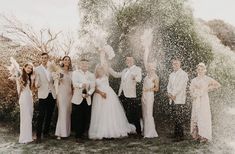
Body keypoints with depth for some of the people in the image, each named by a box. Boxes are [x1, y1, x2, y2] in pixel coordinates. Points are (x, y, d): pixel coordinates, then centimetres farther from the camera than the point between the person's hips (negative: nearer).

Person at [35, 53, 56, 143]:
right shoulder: (37, 69, 3)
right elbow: (37, 81, -4)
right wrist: (36, 85, -27)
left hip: (52, 95, 4)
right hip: (43, 95, -4)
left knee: (49, 115, 9)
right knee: (41, 115, -8)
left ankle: (46, 132, 22)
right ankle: (38, 136, -3)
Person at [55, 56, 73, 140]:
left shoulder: (71, 72, 14)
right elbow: (57, 83, 1)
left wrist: (73, 93, 11)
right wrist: (59, 78, -19)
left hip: (69, 93, 4)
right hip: (62, 93, -4)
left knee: (68, 113, 5)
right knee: (62, 112, -9)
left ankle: (67, 132, 11)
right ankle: (60, 133, -5)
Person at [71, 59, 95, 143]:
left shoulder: (91, 75, 12)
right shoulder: (75, 73, 5)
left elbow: (93, 87, 3)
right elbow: (74, 83, -12)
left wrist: (88, 93, -16)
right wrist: (81, 85, -33)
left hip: (87, 100, 3)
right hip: (77, 99, -3)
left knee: (86, 118, 3)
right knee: (77, 118, -2)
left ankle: (82, 134, 20)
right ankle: (78, 136, 10)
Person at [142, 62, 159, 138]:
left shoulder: (155, 77, -7)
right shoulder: (147, 76, 13)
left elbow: (156, 88, -6)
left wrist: (148, 89, -11)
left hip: (149, 96, -8)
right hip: (144, 96, 8)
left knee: (148, 114, -6)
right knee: (144, 114, 10)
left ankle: (151, 133, 3)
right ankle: (146, 131, 19)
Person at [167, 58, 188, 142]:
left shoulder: (183, 74, -4)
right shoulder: (171, 75, 19)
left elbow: (180, 86, -11)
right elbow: (169, 85, 14)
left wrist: (173, 94, -11)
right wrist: (170, 93, -4)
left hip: (179, 99, -6)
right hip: (172, 99, 7)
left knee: (179, 117, -8)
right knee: (174, 117, 9)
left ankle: (180, 135, -3)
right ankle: (176, 133, 18)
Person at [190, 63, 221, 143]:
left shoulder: (207, 79, 1)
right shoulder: (194, 80, 12)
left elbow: (217, 85, 0)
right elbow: (191, 90, 7)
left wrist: (208, 89, 0)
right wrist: (194, 95, -12)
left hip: (204, 99, -4)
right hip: (196, 100, 4)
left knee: (204, 117, -6)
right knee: (195, 117, 3)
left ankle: (205, 136, 0)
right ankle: (197, 135, 11)